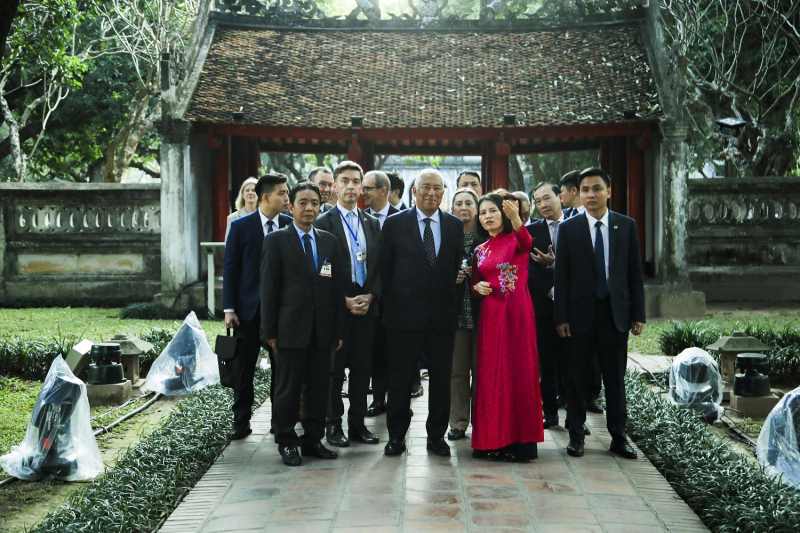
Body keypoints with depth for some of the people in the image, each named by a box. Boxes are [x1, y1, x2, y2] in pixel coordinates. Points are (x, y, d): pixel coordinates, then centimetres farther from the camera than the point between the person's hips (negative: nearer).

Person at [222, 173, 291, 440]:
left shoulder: (291, 226, 1)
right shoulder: (241, 226, -2)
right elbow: (230, 268, -1)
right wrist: (229, 308, -6)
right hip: (250, 308, -1)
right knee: (244, 366, 5)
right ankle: (241, 422, 16)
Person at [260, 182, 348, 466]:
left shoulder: (330, 242, 11)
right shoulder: (276, 240, 0)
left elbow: (339, 287, 10)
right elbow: (268, 288, -2)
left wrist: (340, 330, 5)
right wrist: (269, 331, -7)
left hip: (323, 330, 4)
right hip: (290, 328, -4)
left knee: (319, 387, 9)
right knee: (288, 389, 3)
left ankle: (313, 440, 20)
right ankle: (287, 443, 15)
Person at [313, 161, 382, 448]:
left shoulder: (373, 224, 13)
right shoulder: (323, 223, -2)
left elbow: (380, 266, 11)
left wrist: (370, 296, -4)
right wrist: (344, 300, -12)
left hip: (367, 305, 4)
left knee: (362, 368, 8)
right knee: (334, 369, 2)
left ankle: (357, 423, 17)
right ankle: (333, 425, 11)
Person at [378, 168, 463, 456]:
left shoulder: (455, 225, 7)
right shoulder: (395, 224, 0)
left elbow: (458, 267, 9)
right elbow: (384, 267, 4)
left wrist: (449, 299, 4)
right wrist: (394, 301, 3)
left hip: (443, 313, 2)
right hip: (404, 313, -2)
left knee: (441, 376, 8)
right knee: (400, 376, 4)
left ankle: (436, 435, 20)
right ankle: (396, 435, 16)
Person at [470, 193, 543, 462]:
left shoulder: (516, 239, -1)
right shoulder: (480, 251, 14)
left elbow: (525, 242, -26)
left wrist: (516, 219, -46)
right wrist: (477, 287, -3)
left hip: (517, 311, -4)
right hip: (490, 314, 5)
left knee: (518, 370, -4)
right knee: (491, 373, 3)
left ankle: (518, 440, 3)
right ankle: (493, 439, 11)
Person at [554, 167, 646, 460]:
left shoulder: (626, 226, 5)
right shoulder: (568, 228, 0)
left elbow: (635, 273, 6)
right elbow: (561, 277, -1)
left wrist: (638, 314, 1)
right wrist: (561, 317, -6)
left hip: (616, 313, 1)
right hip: (581, 313, -1)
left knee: (616, 378, 8)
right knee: (579, 377, 6)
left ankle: (618, 436, 18)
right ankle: (576, 435, 17)